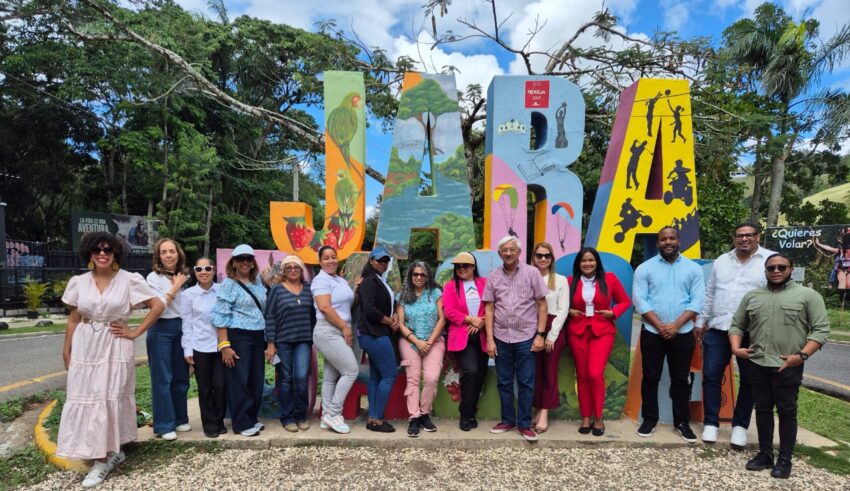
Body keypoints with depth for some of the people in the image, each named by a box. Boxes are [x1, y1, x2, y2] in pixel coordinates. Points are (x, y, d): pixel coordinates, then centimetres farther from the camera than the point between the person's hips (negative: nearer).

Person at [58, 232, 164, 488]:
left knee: (110, 399, 1)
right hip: (85, 348, 4)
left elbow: (158, 306, -8)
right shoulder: (79, 282, 3)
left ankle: (105, 458, 13)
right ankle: (110, 452, 22)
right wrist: (66, 351, 8)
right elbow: (74, 318, 9)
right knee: (87, 399, 7)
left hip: (115, 348, -3)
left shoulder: (129, 280, -8)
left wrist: (135, 333, -9)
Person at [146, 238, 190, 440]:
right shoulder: (154, 277, -5)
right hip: (161, 330, -5)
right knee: (162, 379, -1)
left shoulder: (183, 277, 9)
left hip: (181, 328, 5)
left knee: (181, 377, 12)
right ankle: (164, 425, 8)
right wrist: (175, 288, -11)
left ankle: (180, 419, 25)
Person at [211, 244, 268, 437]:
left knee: (257, 380, 10)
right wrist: (224, 345, -16)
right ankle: (242, 424, 11)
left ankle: (252, 419, 24)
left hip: (258, 337, 6)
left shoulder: (257, 281, 12)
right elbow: (221, 316, -9)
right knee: (239, 381, 0)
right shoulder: (228, 284, -4)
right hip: (237, 337, -6)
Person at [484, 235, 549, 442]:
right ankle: (508, 420, 27)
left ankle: (524, 424, 18)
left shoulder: (532, 273, -2)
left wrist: (540, 335, -7)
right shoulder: (493, 276, 4)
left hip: (526, 337, -2)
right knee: (504, 382, 12)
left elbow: (542, 305, 0)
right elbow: (489, 309, 4)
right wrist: (490, 339, -1)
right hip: (501, 337, 2)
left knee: (526, 383, 5)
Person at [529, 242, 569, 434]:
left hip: (553, 331, -1)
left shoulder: (561, 280, 4)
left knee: (550, 373, 3)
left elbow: (563, 310, -1)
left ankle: (544, 414, 7)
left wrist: (551, 335, -8)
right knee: (535, 372, 4)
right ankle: (539, 411, 14)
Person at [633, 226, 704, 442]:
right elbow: (640, 301, -6)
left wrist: (675, 325, -14)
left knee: (681, 379, 10)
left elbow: (697, 301, -3)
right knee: (650, 378, 7)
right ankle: (649, 420, 19)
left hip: (683, 334, 1)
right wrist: (660, 326, -14)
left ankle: (681, 422, 23)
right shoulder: (645, 268, -1)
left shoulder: (693, 269, 3)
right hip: (652, 333, -1)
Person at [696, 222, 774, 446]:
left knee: (748, 380, 9)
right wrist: (700, 321, 13)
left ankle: (740, 425, 24)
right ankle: (710, 423, 16)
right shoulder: (721, 261, 11)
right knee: (711, 376, 4)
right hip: (717, 329, 3)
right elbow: (709, 293, 14)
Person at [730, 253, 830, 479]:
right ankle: (765, 454, 22)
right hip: (757, 364, 4)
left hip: (788, 367, -4)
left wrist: (802, 355, -15)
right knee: (763, 409, 11)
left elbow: (821, 329, -6)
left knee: (787, 412, 5)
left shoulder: (808, 295, -1)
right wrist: (736, 348, 1)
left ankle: (785, 459, 16)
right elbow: (736, 325, 16)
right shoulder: (751, 296, 12)